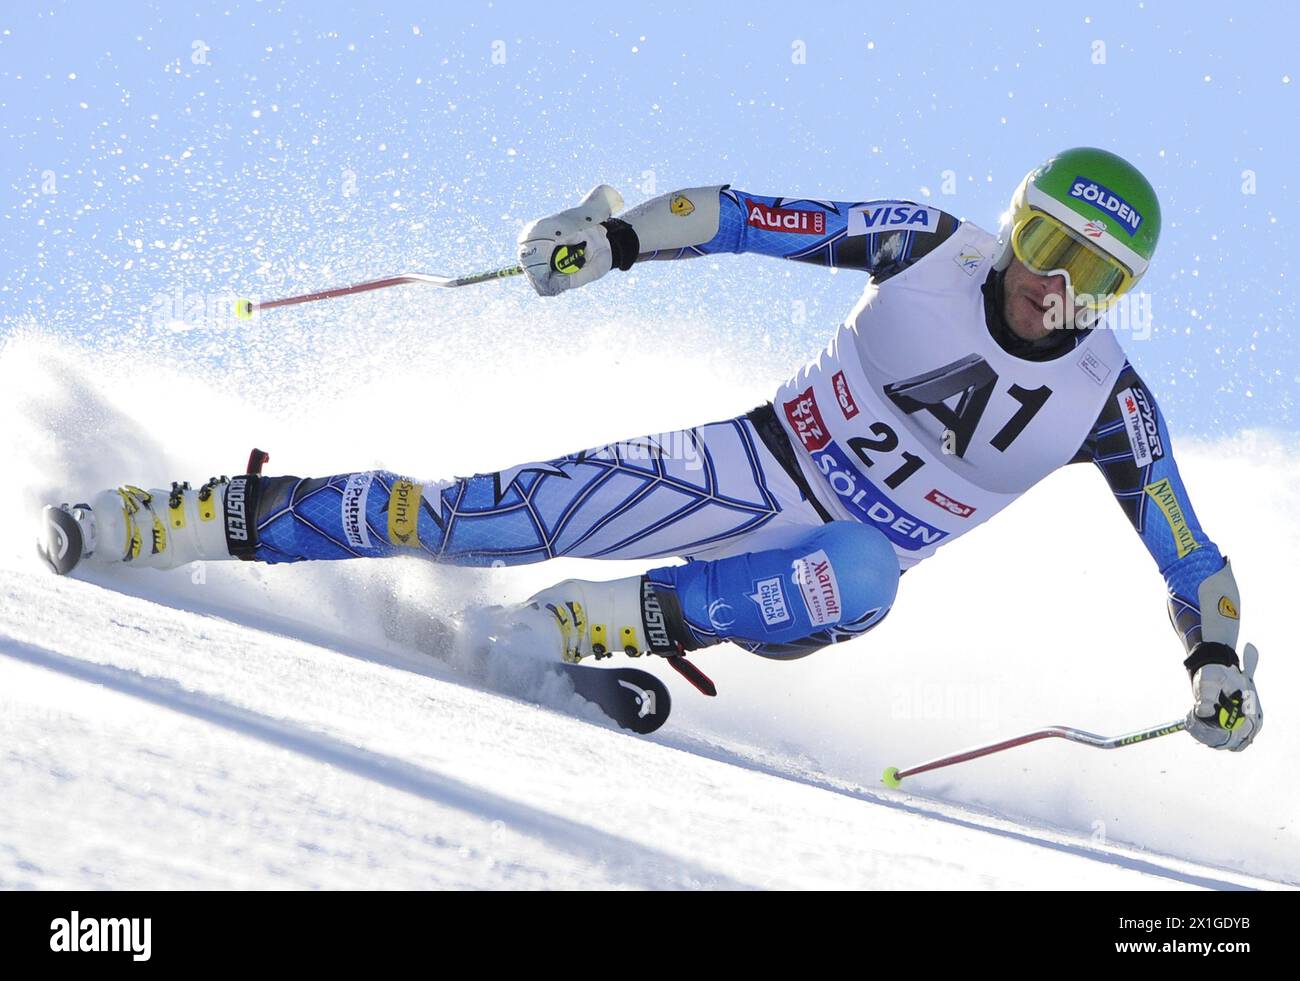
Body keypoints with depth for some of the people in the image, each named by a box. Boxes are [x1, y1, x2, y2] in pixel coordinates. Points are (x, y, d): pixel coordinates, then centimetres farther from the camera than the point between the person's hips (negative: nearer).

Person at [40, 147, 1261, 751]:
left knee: (859, 582, -41)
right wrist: (620, 235, -17)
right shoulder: (929, 246, -10)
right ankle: (215, 516, -2)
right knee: (492, 518, -12)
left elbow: (1186, 549, -2)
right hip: (757, 465, 0)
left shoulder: (1106, 402, -9)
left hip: (846, 557, 0)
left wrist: (1219, 658, -17)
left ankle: (611, 624, -34)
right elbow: (755, 217, -6)